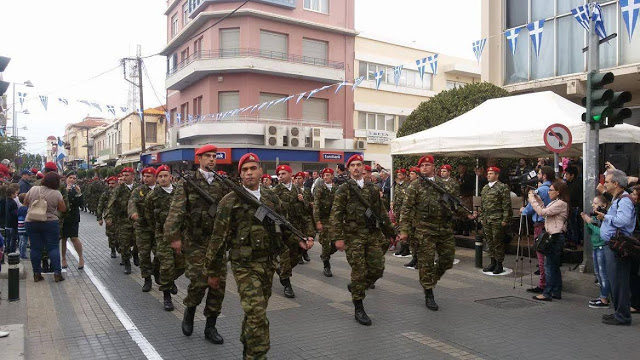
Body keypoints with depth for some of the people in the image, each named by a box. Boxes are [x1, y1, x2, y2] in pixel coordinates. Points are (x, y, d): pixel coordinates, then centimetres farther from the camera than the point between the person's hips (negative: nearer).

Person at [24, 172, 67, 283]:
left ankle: (37, 274, 11)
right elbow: (63, 209, -2)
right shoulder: (56, 193, -11)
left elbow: (25, 203, 10)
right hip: (50, 223, -3)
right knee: (53, 247, 3)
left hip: (31, 222, 3)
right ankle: (57, 273, 0)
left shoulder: (33, 189, -3)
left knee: (35, 248, 8)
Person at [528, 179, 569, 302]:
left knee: (549, 265, -5)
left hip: (556, 237, -10)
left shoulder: (561, 203, -16)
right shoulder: (555, 202, 15)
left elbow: (542, 212, -21)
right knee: (554, 266, 14)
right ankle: (556, 292, 21)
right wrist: (537, 198, 11)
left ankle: (547, 293, 0)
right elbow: (545, 210, 16)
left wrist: (532, 199, -12)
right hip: (554, 236, 10)